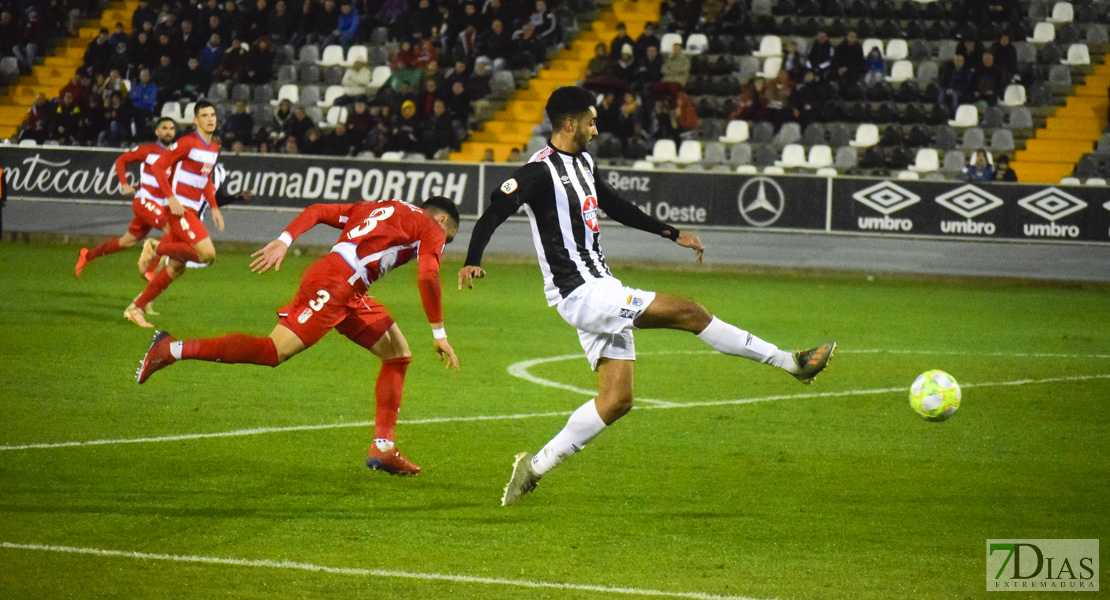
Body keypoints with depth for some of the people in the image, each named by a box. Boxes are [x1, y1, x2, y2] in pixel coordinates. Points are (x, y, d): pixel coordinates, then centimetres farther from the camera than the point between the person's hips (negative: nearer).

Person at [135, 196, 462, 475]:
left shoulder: (377, 208, 32)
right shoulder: (431, 229, 8)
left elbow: (316, 211, 20)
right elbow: (428, 277, -8)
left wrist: (284, 241, 8)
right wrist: (439, 334, -4)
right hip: (333, 285, -10)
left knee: (398, 355, 14)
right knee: (273, 351, -17)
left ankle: (383, 448, 12)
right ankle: (171, 350, -17)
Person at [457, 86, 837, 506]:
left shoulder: (583, 163, 16)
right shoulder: (540, 171, -13)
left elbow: (617, 208, 29)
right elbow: (494, 213, -20)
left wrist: (673, 234, 30)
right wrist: (472, 263, -35)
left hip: (600, 290, 10)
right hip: (580, 293, -10)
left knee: (617, 399, 6)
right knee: (688, 313, -11)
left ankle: (535, 466, 8)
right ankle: (790, 362, -2)